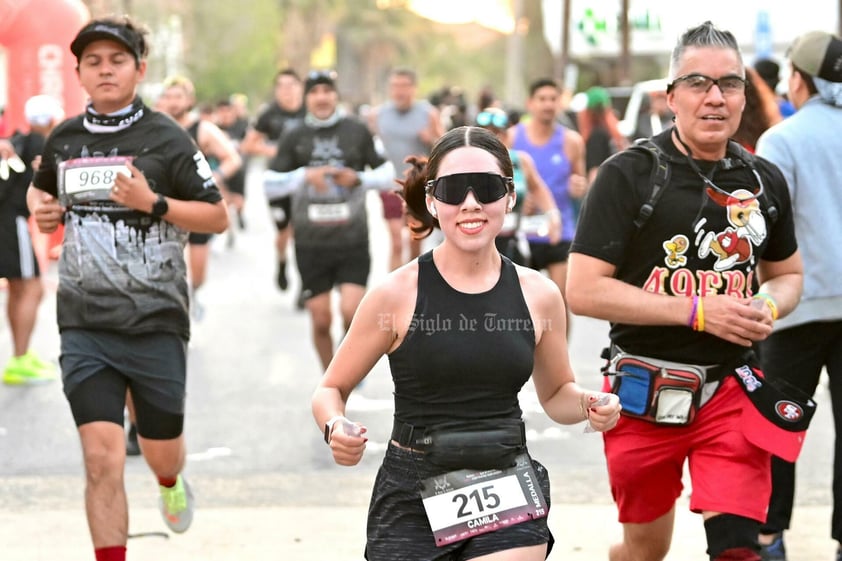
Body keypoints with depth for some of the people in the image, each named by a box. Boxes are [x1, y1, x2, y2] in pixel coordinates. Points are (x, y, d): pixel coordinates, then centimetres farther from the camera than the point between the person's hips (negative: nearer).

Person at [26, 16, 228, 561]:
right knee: (102, 458, -11)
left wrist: (153, 203, -19)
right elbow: (40, 189, 28)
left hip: (156, 322, -2)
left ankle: (171, 483, 51)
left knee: (161, 451, 14)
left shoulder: (165, 139, -5)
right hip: (85, 326, 2)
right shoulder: (64, 139, 7)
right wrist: (41, 209, 5)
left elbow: (218, 216, -5)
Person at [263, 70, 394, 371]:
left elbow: (387, 174, 8)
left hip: (352, 240, -1)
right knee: (321, 320, 4)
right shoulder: (294, 138, 4)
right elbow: (270, 185, -1)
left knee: (351, 311, -14)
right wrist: (305, 175, -15)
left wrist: (358, 179, -10)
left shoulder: (357, 131, 3)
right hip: (311, 243, 1)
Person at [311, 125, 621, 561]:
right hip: (414, 498, -1)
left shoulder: (538, 295, 1)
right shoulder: (397, 294, -7)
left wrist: (587, 406, -5)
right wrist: (337, 430, -19)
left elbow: (556, 393, 17)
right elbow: (330, 389, 2)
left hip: (509, 496, 2)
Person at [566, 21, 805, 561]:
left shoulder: (766, 181, 6)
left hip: (733, 390, 2)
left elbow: (788, 274, 22)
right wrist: (697, 310, -19)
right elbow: (583, 291, -14)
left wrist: (770, 306, -4)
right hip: (646, 390, -2)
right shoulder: (629, 175, -8)